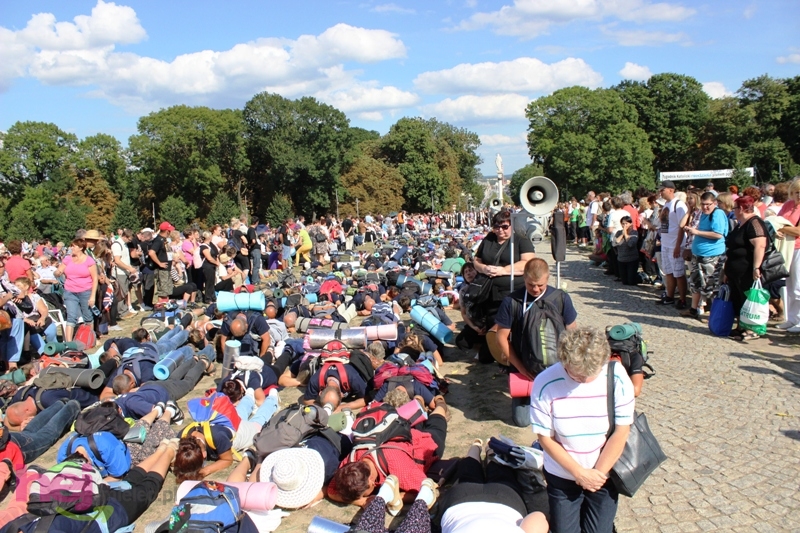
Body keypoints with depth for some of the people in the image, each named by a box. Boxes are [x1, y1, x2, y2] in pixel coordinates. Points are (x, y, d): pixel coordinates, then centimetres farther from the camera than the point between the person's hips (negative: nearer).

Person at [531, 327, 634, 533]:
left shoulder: (617, 378, -20)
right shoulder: (545, 384, -24)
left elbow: (621, 432, -12)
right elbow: (545, 438, -14)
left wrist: (598, 473, -11)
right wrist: (580, 473, -14)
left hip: (604, 473, 1)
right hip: (562, 476, 0)